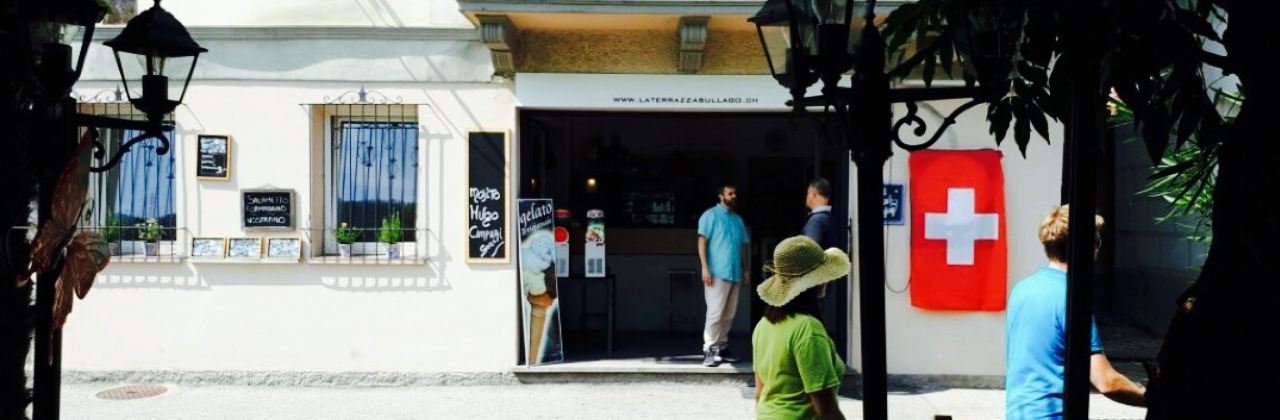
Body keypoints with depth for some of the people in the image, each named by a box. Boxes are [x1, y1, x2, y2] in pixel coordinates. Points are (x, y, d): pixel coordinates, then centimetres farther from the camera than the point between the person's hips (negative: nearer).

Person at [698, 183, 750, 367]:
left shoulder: (738, 219, 18)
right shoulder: (711, 215, -1)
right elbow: (702, 242, -7)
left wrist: (745, 269, 14)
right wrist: (705, 268, -15)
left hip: (735, 273, 7)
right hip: (717, 272, -7)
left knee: (729, 315, 8)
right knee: (715, 312, -11)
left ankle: (721, 348, 15)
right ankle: (709, 350, -7)